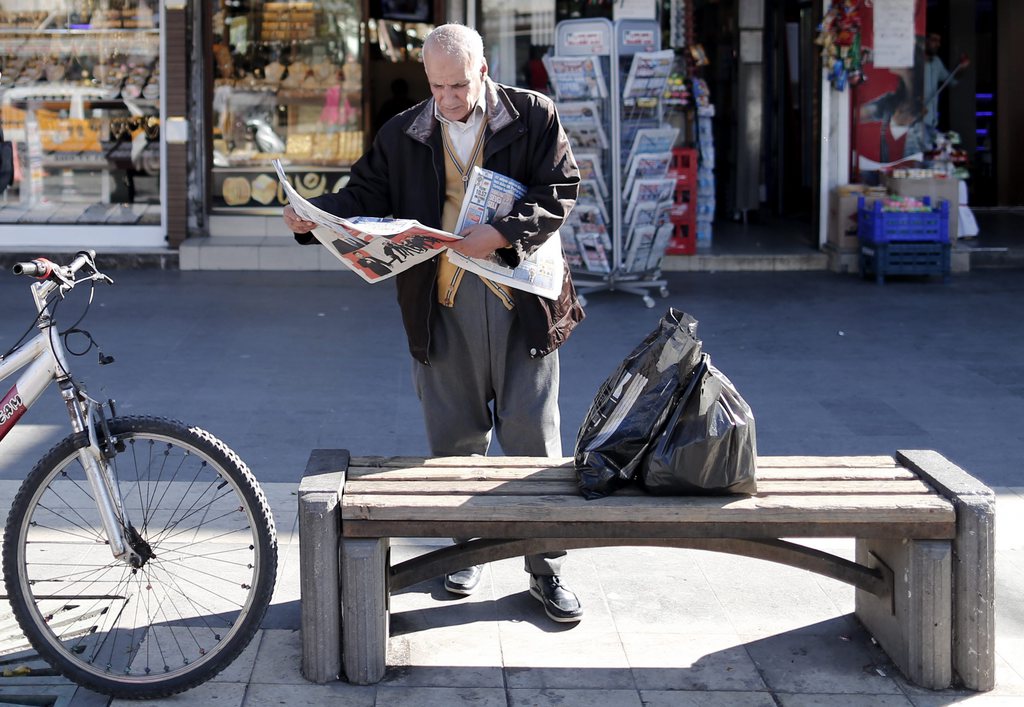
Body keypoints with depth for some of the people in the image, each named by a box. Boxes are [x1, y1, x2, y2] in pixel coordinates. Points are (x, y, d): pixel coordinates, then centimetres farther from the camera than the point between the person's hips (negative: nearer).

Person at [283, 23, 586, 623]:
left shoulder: (534, 116, 0)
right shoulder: (403, 135, 8)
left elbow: (561, 191, -5)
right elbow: (365, 197, 9)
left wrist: (504, 233, -19)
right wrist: (316, 217, -11)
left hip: (521, 297, -2)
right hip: (441, 301, 2)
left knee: (533, 433, 1)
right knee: (455, 434, 9)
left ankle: (547, 568, 11)